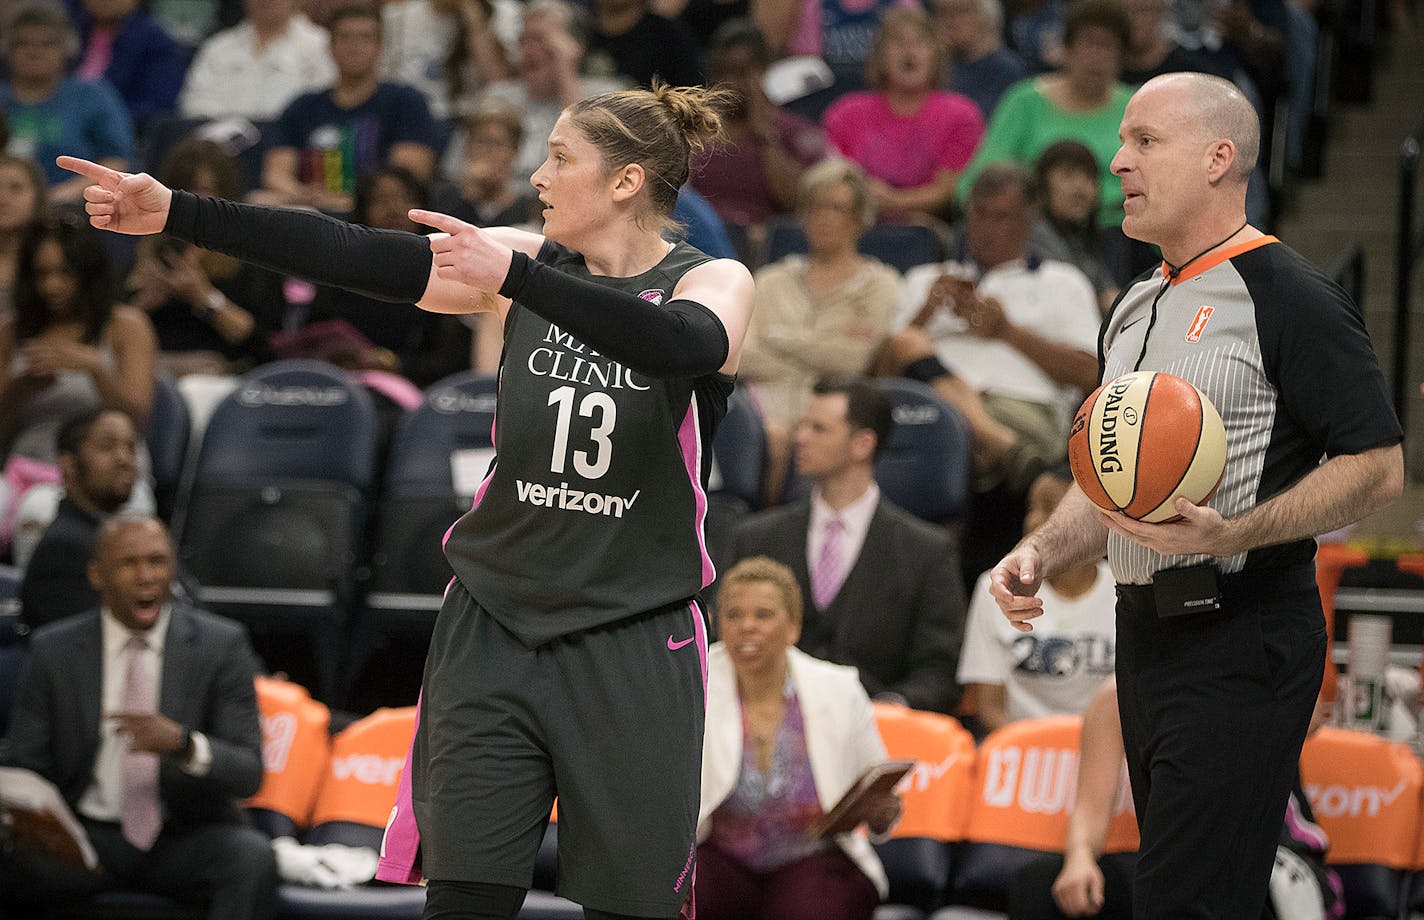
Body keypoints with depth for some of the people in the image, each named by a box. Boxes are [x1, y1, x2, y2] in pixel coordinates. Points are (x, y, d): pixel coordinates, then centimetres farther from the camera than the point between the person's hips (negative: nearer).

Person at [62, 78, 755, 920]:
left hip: (633, 651, -3)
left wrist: (514, 275, -38)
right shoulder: (527, 260, 3)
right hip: (496, 629, 3)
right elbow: (357, 256, -7)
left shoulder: (716, 282, -6)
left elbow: (690, 344, -31)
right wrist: (175, 213, -17)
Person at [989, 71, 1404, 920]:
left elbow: (1378, 467, -13)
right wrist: (1040, 556, 8)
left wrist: (1230, 534, -24)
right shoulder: (1134, 311, 19)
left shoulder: (1291, 299, -9)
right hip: (1145, 630, 9)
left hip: (1246, 644, -9)